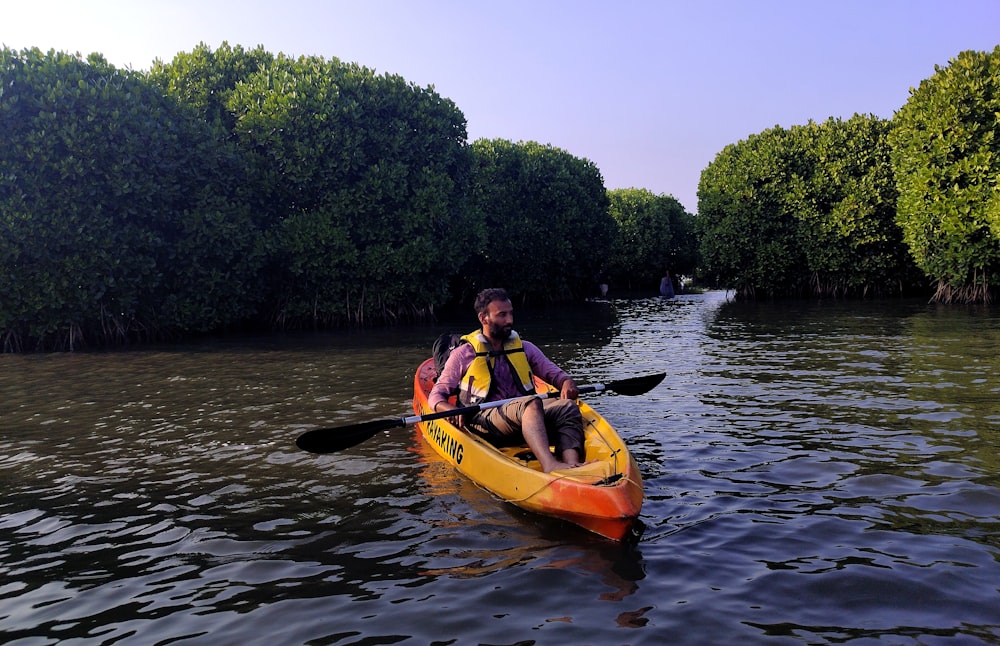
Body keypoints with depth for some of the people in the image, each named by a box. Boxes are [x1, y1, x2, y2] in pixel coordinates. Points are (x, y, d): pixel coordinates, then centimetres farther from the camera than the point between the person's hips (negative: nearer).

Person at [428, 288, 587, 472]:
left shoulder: (525, 348, 23)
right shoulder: (463, 354, 13)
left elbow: (554, 373, 19)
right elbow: (436, 396, 10)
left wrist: (567, 382, -7)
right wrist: (454, 411, -13)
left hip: (526, 420, 4)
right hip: (485, 421, -4)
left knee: (567, 407, -26)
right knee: (531, 403, -34)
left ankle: (572, 464, -51)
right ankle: (549, 465, -58)